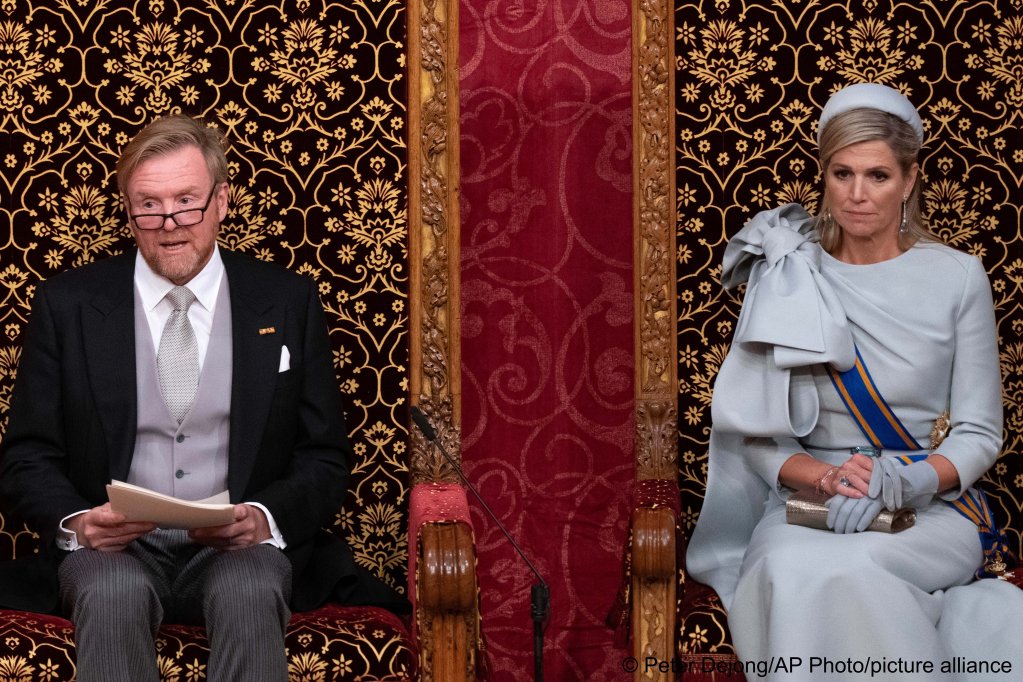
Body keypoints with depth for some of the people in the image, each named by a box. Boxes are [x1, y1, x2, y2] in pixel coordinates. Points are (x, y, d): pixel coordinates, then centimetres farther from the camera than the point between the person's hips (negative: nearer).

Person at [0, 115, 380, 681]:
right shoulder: (67, 305, 9)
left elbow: (325, 458, 10)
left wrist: (266, 518, -13)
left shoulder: (288, 302, 10)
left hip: (240, 547, 0)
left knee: (252, 592, -34)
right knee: (114, 592, -35)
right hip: (111, 547, 0)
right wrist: (74, 521, -13)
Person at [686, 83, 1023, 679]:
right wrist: (824, 476, -18)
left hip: (933, 507, -1)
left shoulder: (957, 277, 3)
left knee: (824, 569, -36)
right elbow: (755, 435, 4)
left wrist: (897, 482, -17)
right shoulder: (786, 282, 5)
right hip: (809, 503, 2)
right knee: (786, 567, -36)